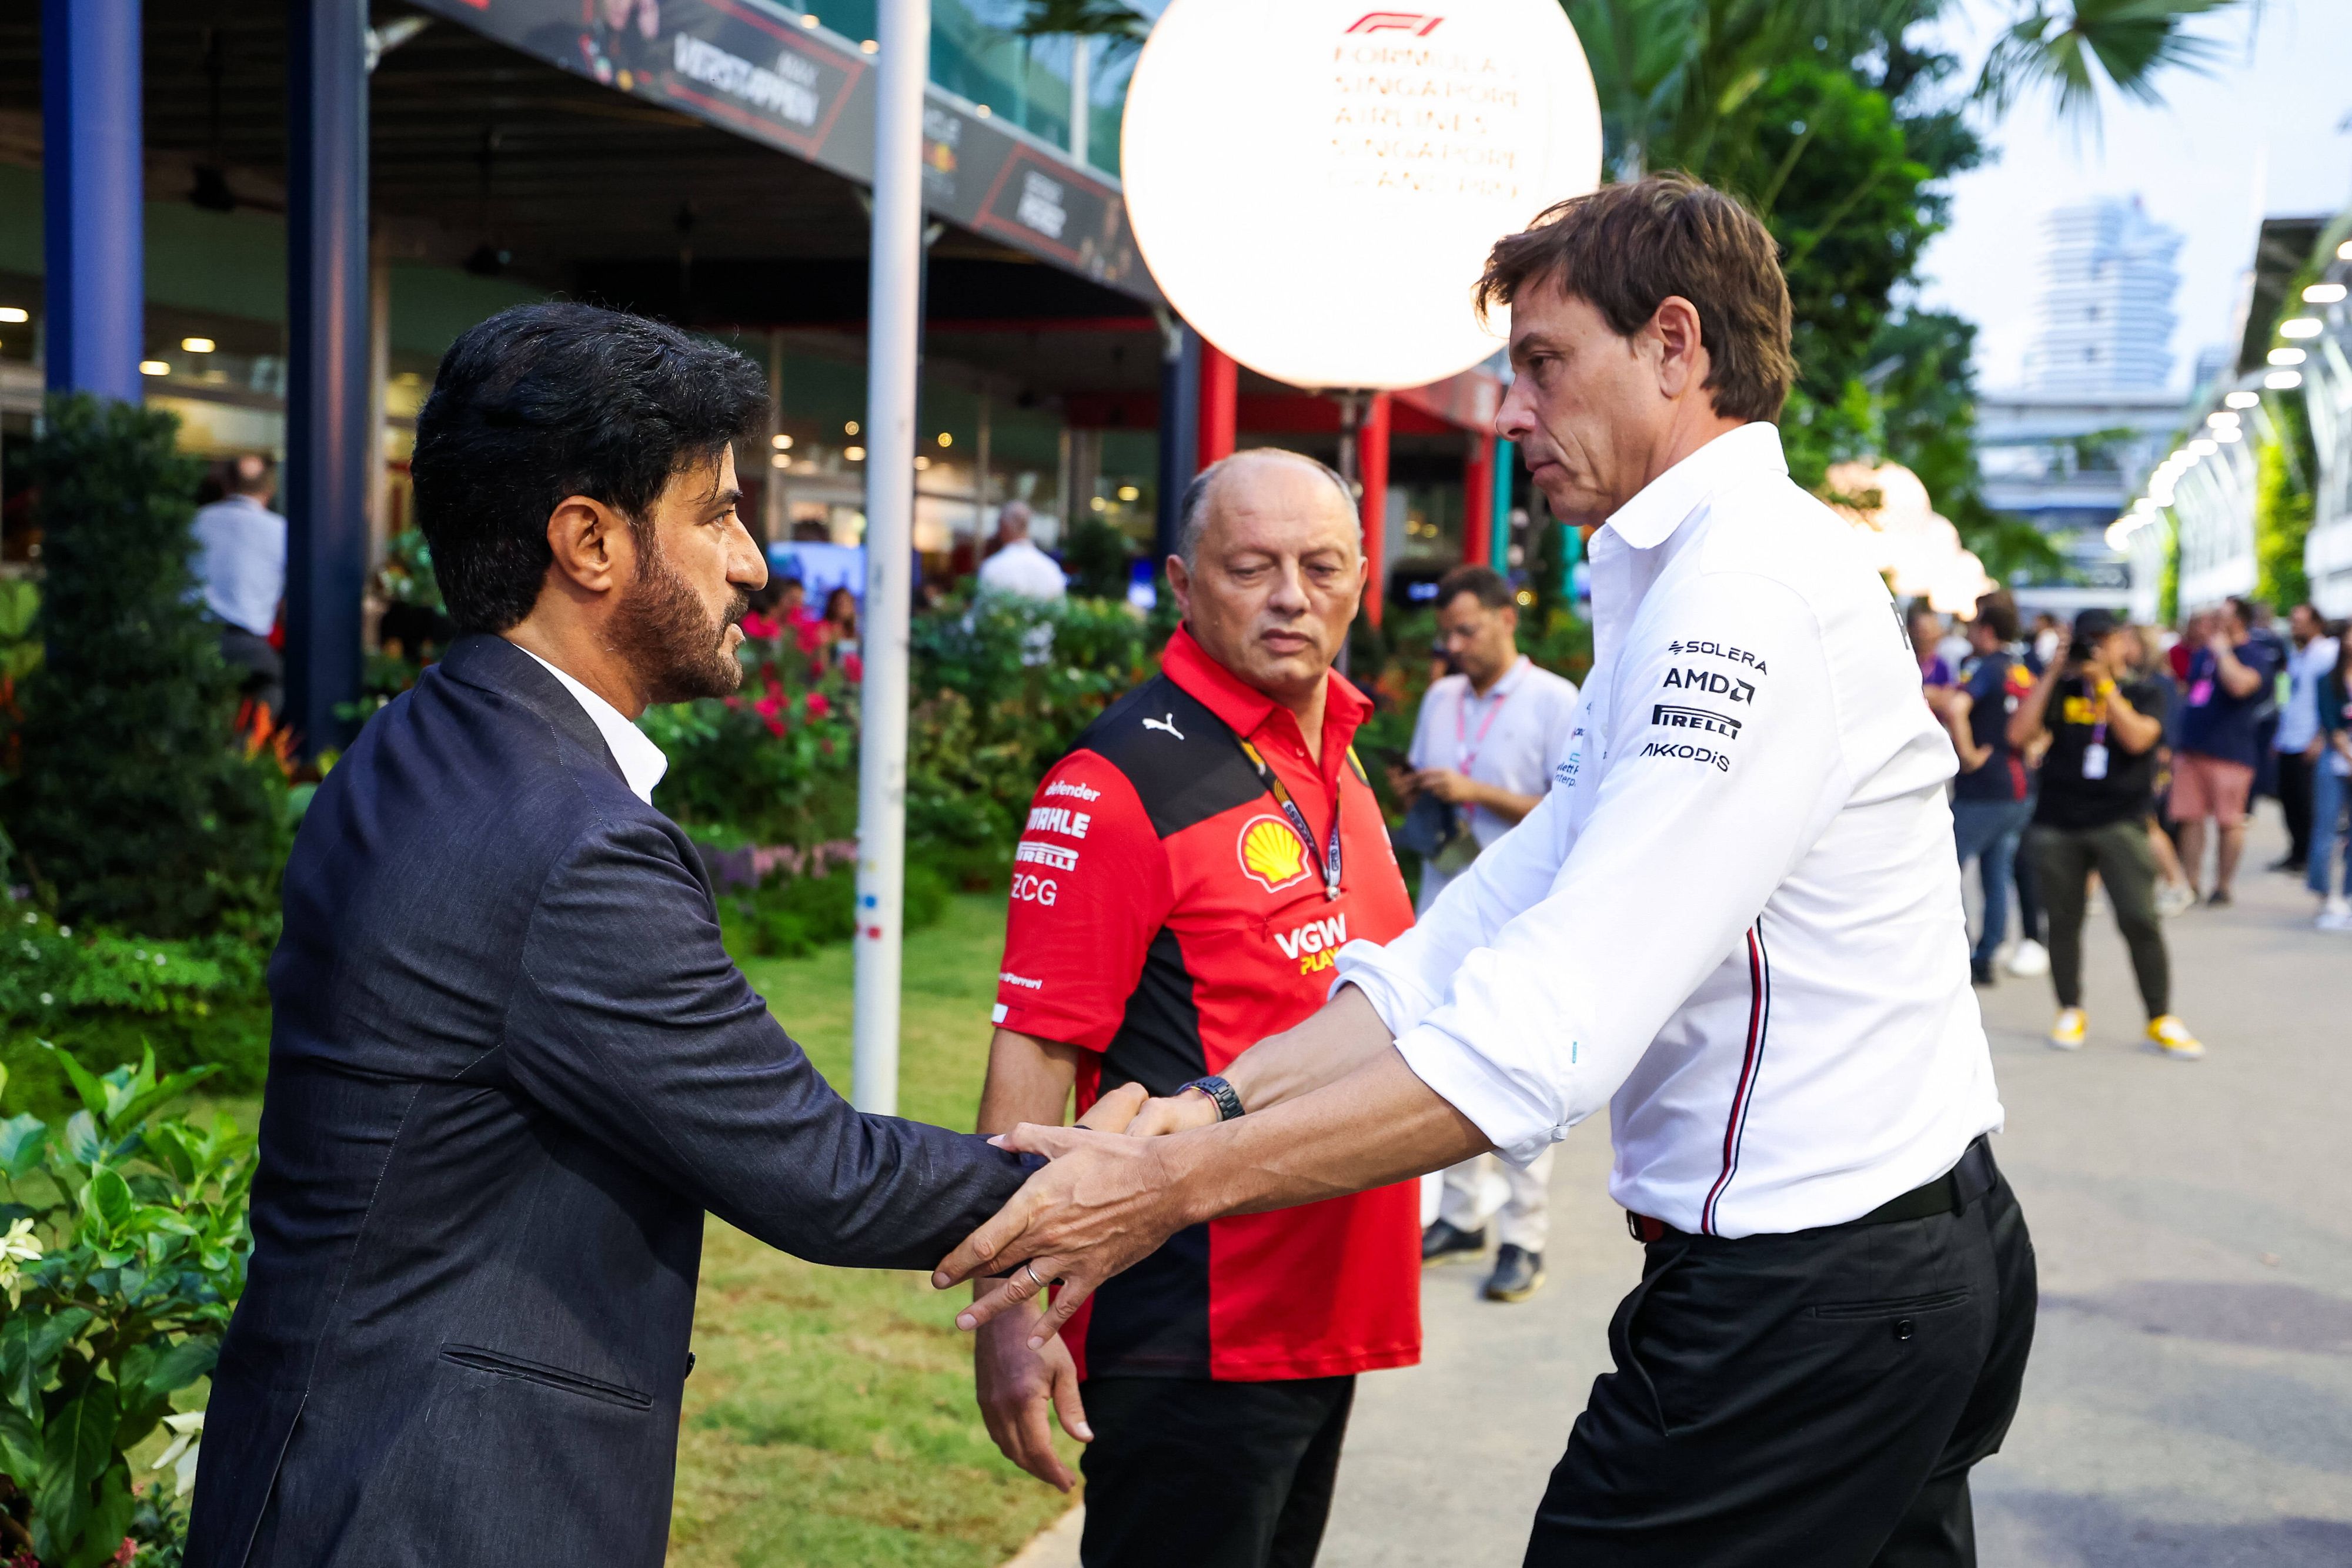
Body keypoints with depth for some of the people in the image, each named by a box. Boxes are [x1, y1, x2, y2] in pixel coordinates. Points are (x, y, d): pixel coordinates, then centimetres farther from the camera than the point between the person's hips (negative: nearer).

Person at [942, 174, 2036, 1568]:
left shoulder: (1752, 593, -20)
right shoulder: (1686, 594, 15)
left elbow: (1549, 1034, -27)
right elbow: (1512, 919, 7)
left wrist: (1173, 1185, -25)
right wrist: (1212, 1105, -4)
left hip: (1806, 1296, -10)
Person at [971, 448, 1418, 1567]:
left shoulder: (1335, 762, 11)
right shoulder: (1120, 781, -15)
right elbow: (1032, 1056, -18)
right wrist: (1009, 1313, -23)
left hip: (1329, 1318, 8)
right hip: (1194, 1339, -8)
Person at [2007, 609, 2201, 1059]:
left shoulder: (2144, 694, 7)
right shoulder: (2063, 691, 10)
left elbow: (2137, 738, -13)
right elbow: (2019, 734, -5)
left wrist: (2104, 683, -13)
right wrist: (2053, 673, -3)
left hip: (2119, 824, -2)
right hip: (2057, 825, 2)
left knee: (2139, 918, -11)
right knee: (2063, 921, 7)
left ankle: (2161, 1020, 1)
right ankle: (2071, 1012, 22)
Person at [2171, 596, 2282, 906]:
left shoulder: (2256, 655, -7)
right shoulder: (2203, 653, 16)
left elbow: (2240, 684, -28)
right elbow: (2185, 688, 29)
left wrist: (2222, 650, -16)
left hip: (2229, 751, -7)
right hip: (2191, 749, 7)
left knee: (2228, 821, 0)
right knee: (2190, 818, 6)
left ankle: (2223, 886, 8)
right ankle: (2192, 883, 13)